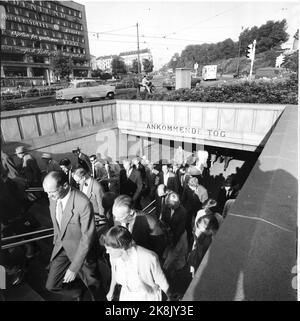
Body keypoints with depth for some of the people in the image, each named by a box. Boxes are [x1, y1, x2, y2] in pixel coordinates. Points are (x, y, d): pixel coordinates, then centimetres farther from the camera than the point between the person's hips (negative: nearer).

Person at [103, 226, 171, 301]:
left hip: (148, 297, -3)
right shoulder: (114, 255, -21)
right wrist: (111, 291, 18)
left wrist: (169, 297, 0)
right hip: (126, 296, 4)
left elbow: (161, 280, -17)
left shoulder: (149, 258, -36)